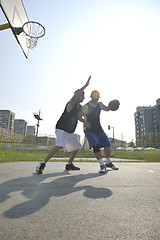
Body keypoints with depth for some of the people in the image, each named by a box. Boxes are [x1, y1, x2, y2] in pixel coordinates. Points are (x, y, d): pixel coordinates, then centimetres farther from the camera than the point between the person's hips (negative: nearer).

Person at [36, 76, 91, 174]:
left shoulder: (80, 107, 10)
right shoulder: (71, 104, -15)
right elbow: (74, 97, -38)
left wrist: (84, 121, 6)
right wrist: (85, 86, -39)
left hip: (70, 132, 9)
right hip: (62, 129, -9)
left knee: (77, 147, 12)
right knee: (60, 145, -29)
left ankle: (69, 164, 27)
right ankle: (42, 164, -22)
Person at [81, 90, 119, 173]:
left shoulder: (99, 105, 5)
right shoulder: (86, 107, -13)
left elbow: (107, 109, 22)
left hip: (98, 129, 6)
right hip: (89, 130, -6)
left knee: (107, 145, 5)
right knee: (95, 146, -21)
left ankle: (108, 163, 26)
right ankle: (102, 165, -10)